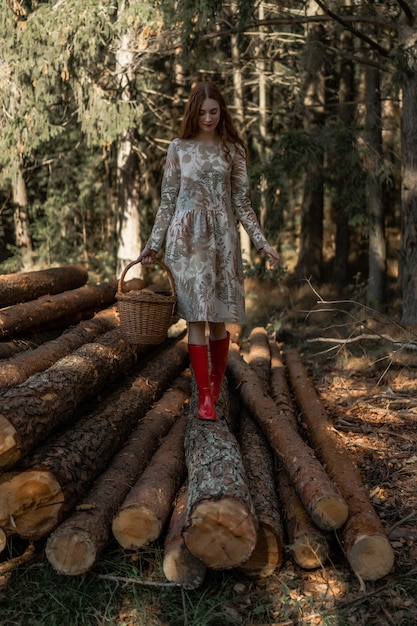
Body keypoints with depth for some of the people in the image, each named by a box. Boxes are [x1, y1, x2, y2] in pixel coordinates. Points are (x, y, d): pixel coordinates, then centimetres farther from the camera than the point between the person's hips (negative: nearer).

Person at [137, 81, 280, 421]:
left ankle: (216, 383, 23)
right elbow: (168, 200, 8)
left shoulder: (233, 150, 7)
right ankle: (205, 396, -3)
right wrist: (153, 243, 6)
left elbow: (242, 202, 7)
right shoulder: (179, 148, 6)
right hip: (187, 237, -1)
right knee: (197, 316, -5)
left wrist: (262, 241, -1)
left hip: (222, 237, 1)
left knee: (218, 317, 3)